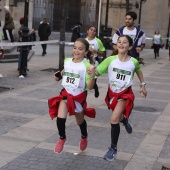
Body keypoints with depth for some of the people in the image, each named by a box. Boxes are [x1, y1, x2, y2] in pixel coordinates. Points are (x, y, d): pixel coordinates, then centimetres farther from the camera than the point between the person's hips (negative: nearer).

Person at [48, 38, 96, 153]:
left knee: (80, 121, 18)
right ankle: (62, 138, 14)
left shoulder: (86, 66, -18)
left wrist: (92, 76, -35)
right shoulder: (67, 62, -3)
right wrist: (59, 75, -1)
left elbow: (90, 87, -19)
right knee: (60, 118, -15)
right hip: (66, 94, 3)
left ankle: (84, 137, 51)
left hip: (79, 97, -3)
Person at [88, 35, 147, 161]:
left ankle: (113, 149, -2)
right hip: (112, 92, 3)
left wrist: (142, 85, 13)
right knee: (119, 117, 23)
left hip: (125, 94, -3)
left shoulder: (134, 62, -13)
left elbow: (139, 71, 9)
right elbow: (98, 72, -17)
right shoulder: (111, 60, -15)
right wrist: (93, 70, -39)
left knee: (114, 119, -17)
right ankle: (125, 121, 63)